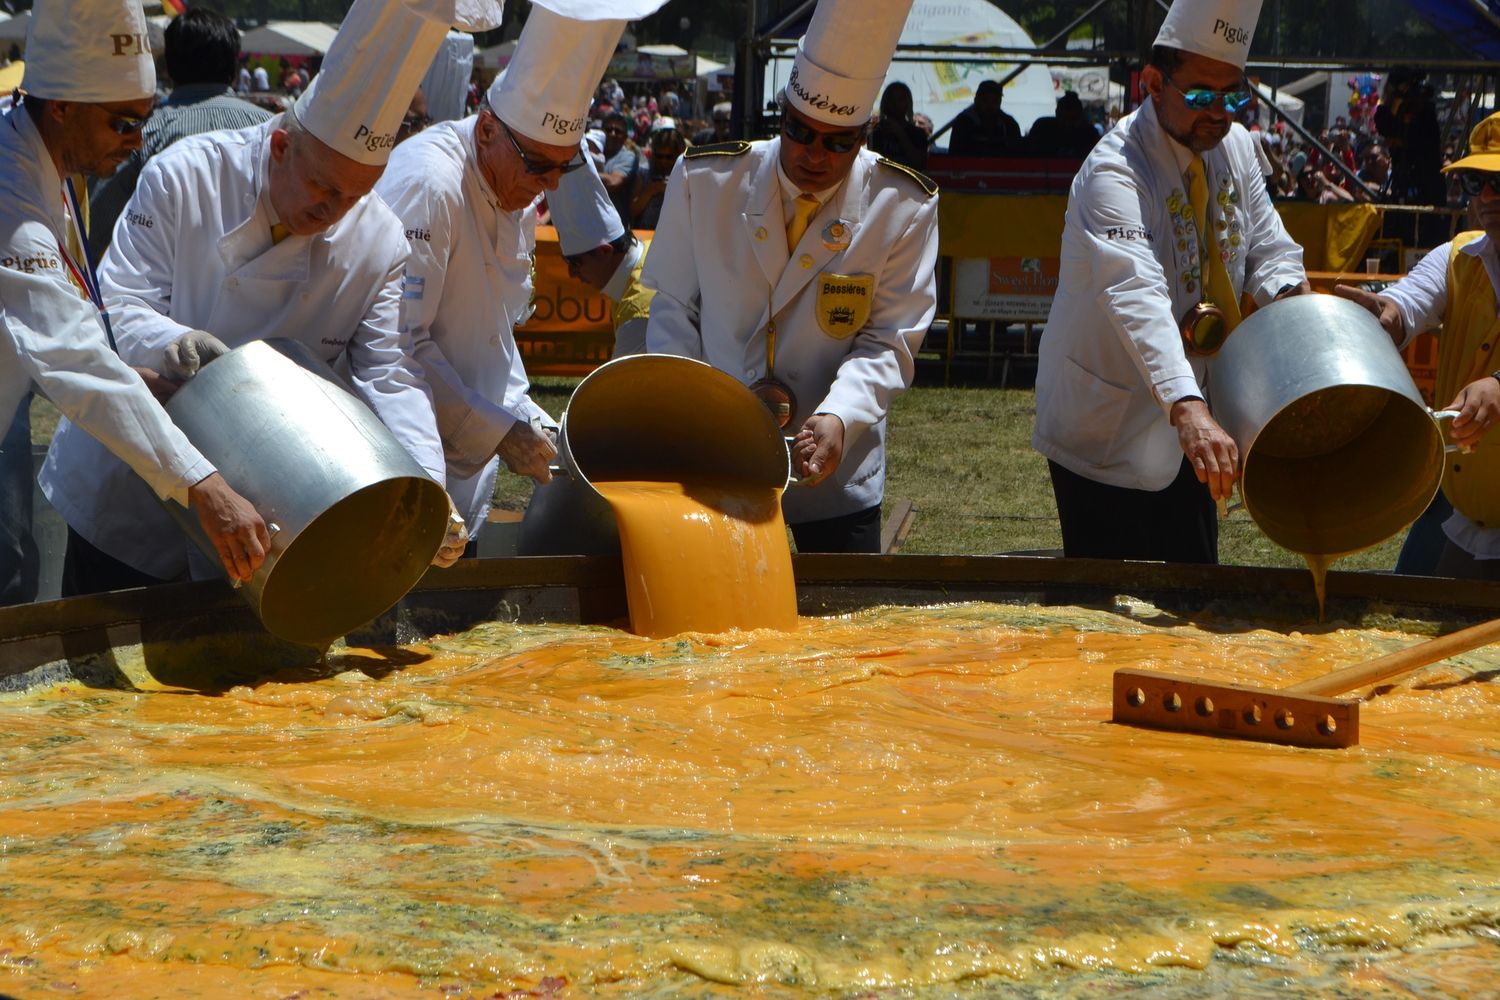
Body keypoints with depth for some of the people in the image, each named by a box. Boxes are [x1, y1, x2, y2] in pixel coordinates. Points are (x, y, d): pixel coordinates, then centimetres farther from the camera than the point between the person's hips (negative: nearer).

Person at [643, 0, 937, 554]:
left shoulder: (904, 208, -10)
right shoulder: (704, 180, -8)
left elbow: (889, 341, -11)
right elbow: (672, 307, 1)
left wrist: (839, 417, -29)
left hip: (835, 471, 0)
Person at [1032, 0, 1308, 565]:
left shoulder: (1234, 147, 2)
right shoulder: (1114, 174, -25)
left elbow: (1268, 248, 5)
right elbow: (1136, 296, -40)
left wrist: (1287, 293, -22)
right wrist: (1188, 409, -55)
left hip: (1185, 433, 8)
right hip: (1108, 438, -8)